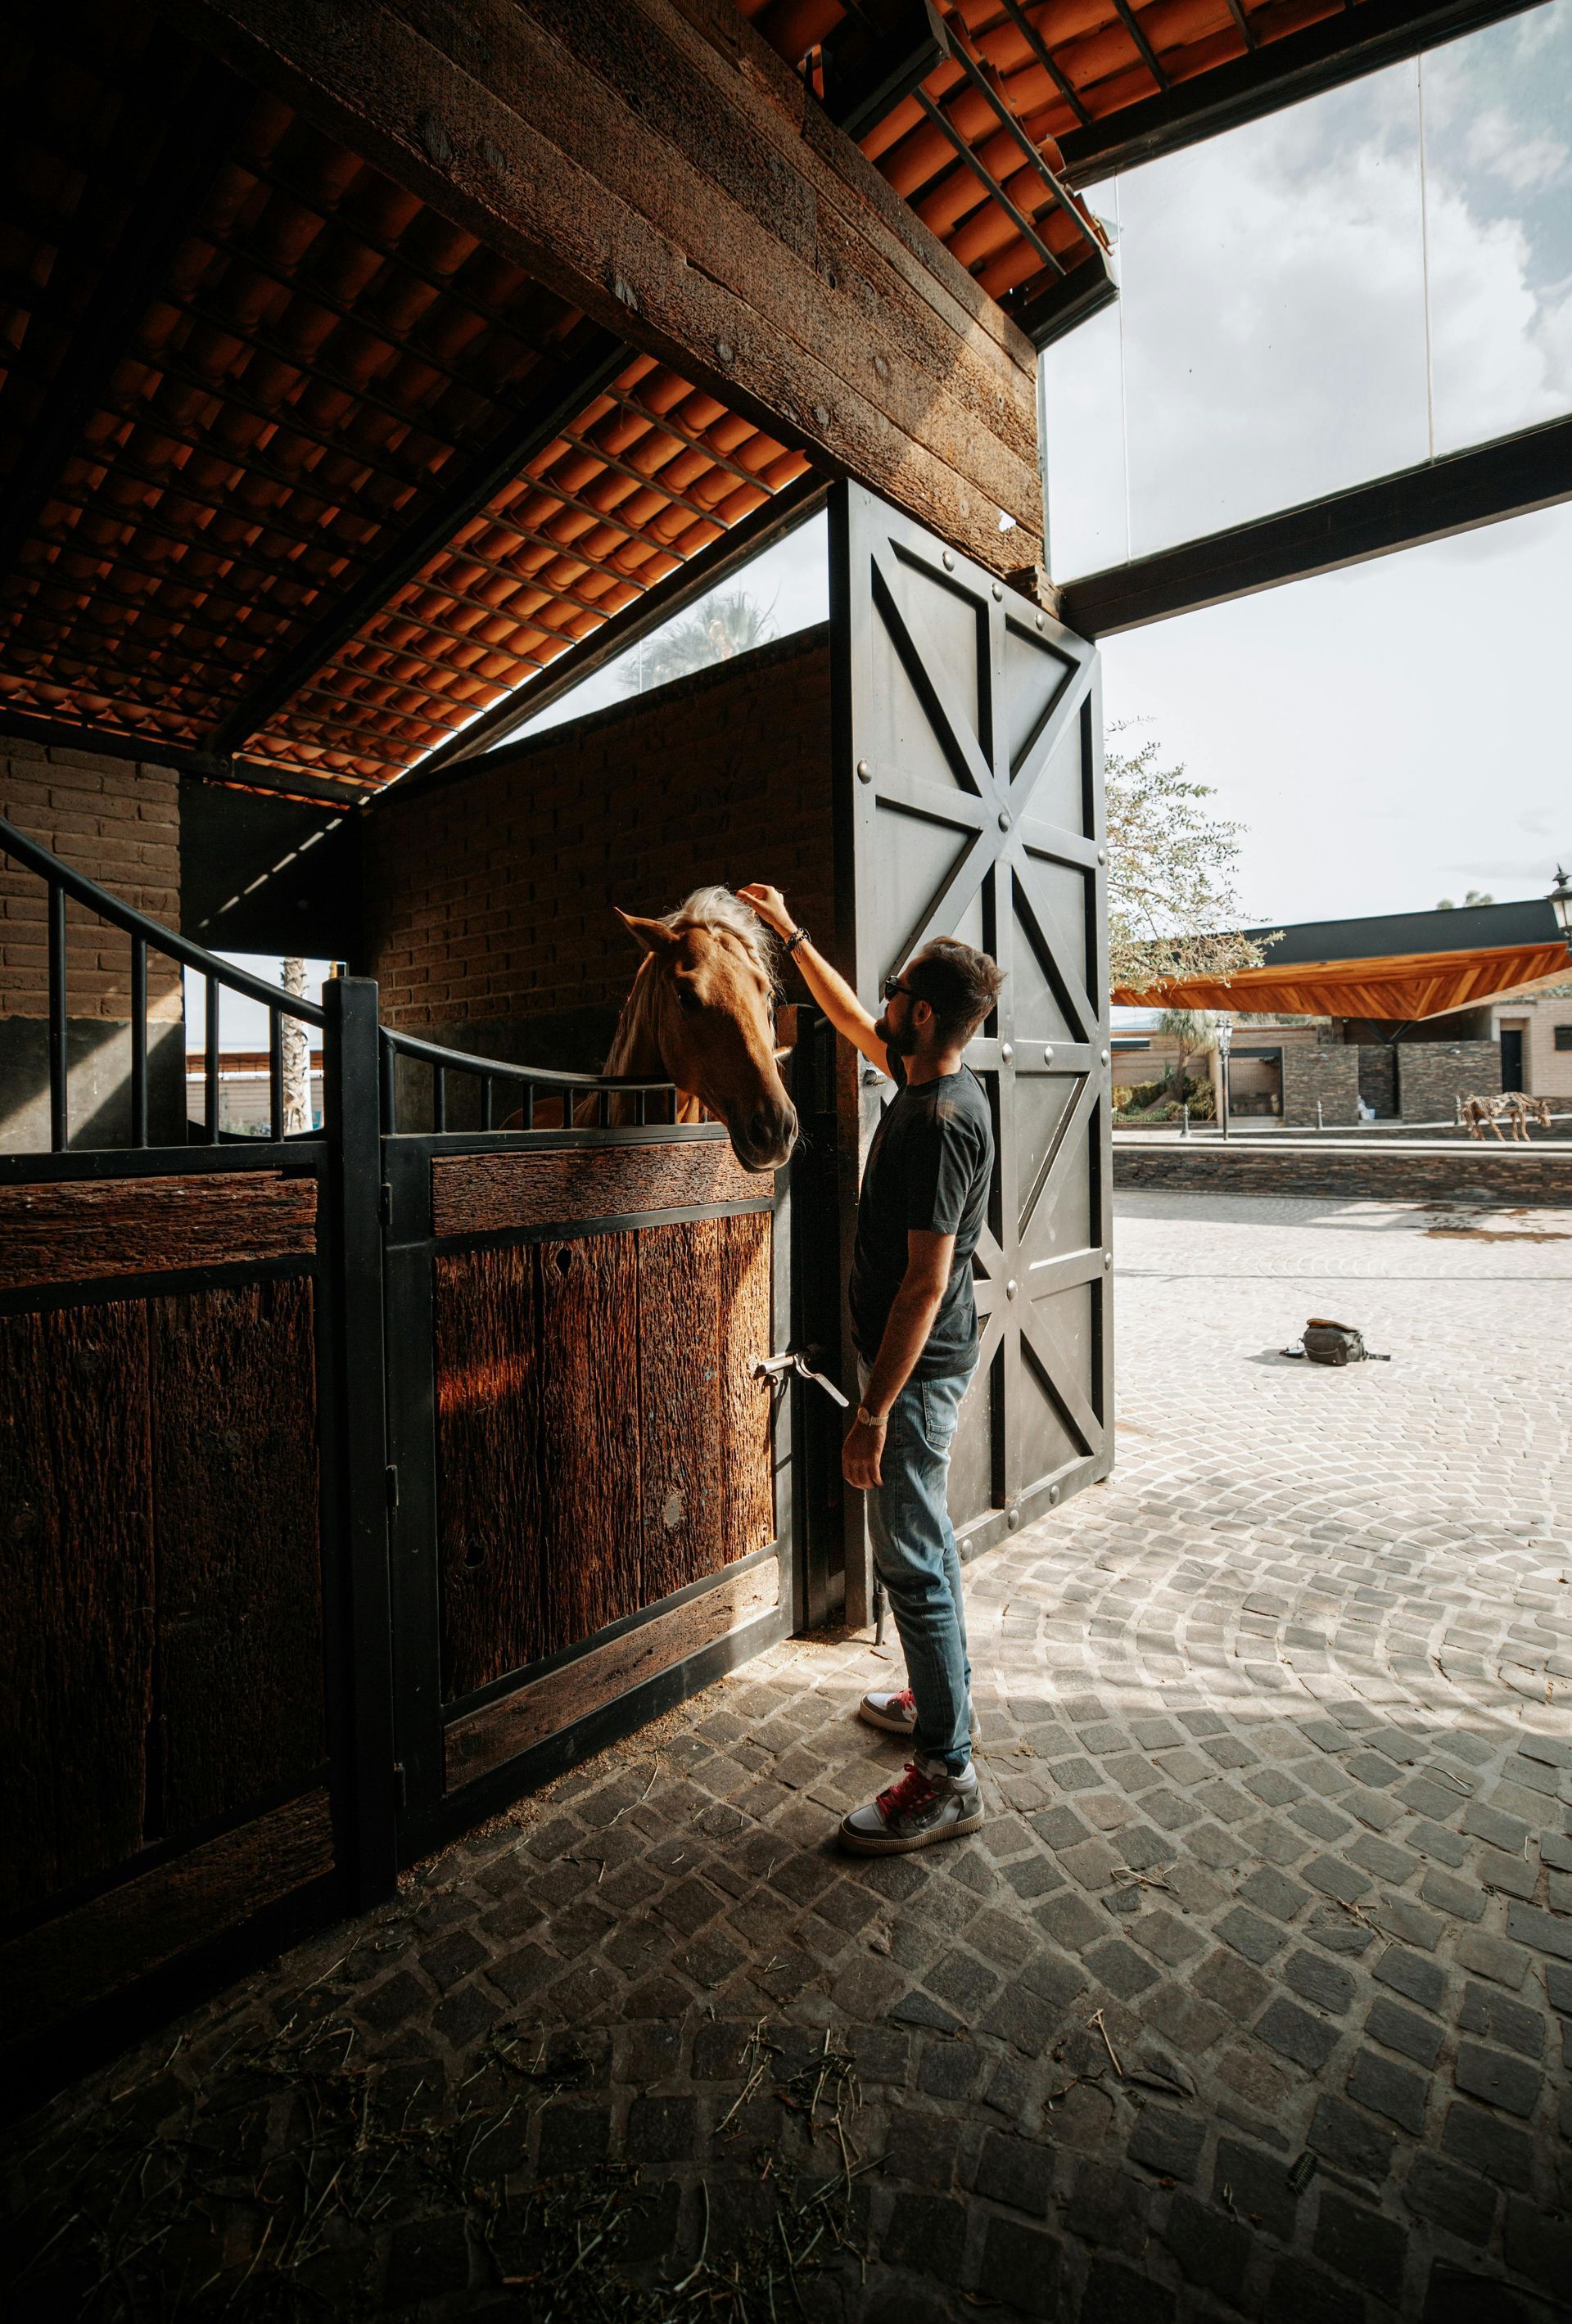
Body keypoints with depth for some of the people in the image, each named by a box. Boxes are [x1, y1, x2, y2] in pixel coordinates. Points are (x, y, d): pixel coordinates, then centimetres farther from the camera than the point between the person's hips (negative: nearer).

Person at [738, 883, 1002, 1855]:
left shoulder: (941, 1123, -24)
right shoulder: (931, 1083, 5)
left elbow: (926, 1282, -27)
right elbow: (853, 1023, 23)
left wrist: (874, 1411, -24)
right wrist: (794, 934, 26)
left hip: (916, 1368, -10)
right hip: (922, 1361, 10)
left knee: (913, 1561, 0)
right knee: (924, 1544, 23)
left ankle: (948, 1775, 16)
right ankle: (943, 1698, 41)